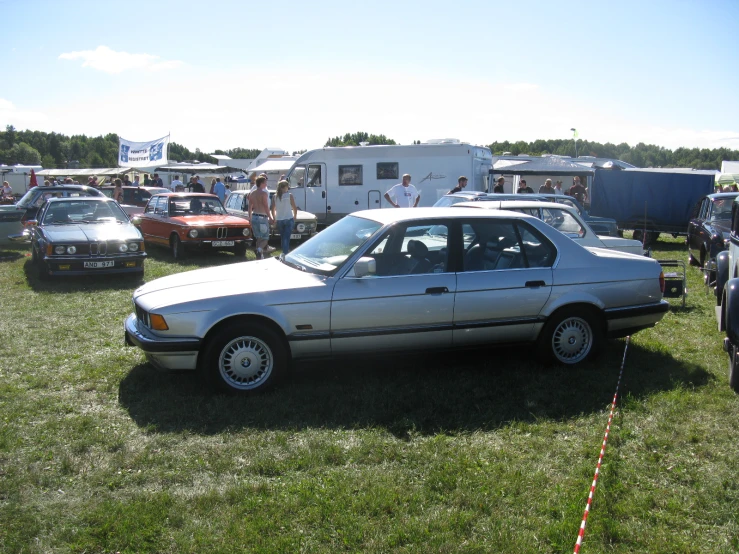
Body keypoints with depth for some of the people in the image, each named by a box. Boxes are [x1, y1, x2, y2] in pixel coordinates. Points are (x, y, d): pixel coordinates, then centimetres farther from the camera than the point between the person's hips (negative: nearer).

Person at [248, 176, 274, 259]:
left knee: (258, 238, 15)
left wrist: (250, 217, 23)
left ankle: (259, 256, 17)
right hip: (262, 217, -7)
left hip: (254, 217, 7)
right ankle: (260, 249, -30)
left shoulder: (252, 193, 9)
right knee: (265, 238, -3)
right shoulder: (264, 193, -12)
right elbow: (266, 207, -15)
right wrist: (270, 218, -10)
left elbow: (250, 207, 14)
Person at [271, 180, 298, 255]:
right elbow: (295, 208, -3)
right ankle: (285, 253, -13)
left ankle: (285, 252, 25)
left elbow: (272, 209, 4)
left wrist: (274, 218, 17)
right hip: (289, 219, -3)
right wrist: (294, 217, 12)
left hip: (279, 220, 3)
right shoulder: (289, 196, -6)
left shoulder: (274, 197, 1)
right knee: (286, 237, -4)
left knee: (283, 237, 17)